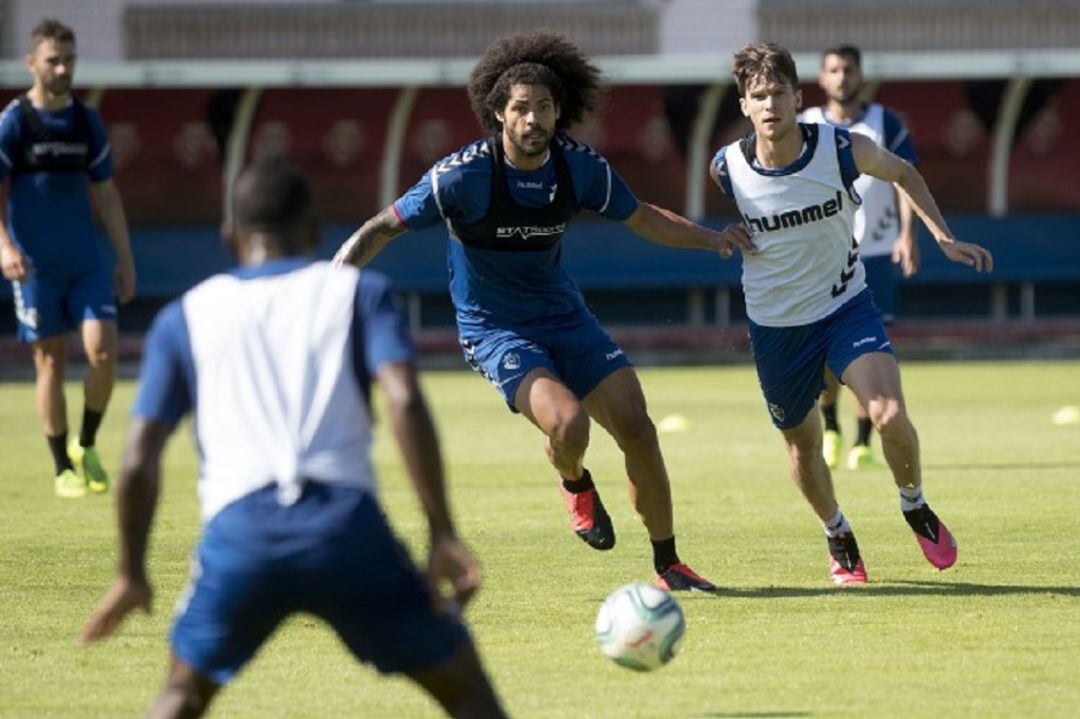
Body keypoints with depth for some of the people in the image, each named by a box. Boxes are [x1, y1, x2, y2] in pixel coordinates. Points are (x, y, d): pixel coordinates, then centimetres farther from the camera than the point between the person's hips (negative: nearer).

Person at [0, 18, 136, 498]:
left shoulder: (87, 122, 9)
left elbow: (106, 194, 15)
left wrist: (125, 259, 11)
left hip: (85, 261, 3)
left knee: (103, 351, -10)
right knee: (51, 363, 0)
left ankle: (86, 446, 11)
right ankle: (63, 468, 10)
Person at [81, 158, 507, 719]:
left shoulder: (184, 318, 20)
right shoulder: (358, 290, 16)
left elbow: (139, 462, 12)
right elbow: (404, 401, -2)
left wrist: (132, 575, 24)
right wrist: (443, 536, -4)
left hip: (238, 531, 1)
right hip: (345, 525, -1)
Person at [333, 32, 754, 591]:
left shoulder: (580, 167, -7)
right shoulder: (463, 175, -21)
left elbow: (642, 218, 10)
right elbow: (383, 228, -13)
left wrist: (711, 239, -2)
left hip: (564, 315, 5)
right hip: (495, 330, -5)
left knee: (636, 428, -6)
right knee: (568, 424, -28)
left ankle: (667, 566, 10)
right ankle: (575, 484, 10)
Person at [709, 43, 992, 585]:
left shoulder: (844, 150, -17)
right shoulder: (726, 169, -15)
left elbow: (903, 172, 5)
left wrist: (943, 236, 0)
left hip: (846, 306, -1)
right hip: (775, 325, 1)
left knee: (890, 416, -21)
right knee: (802, 443, 12)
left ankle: (915, 507, 9)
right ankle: (837, 537, 41)